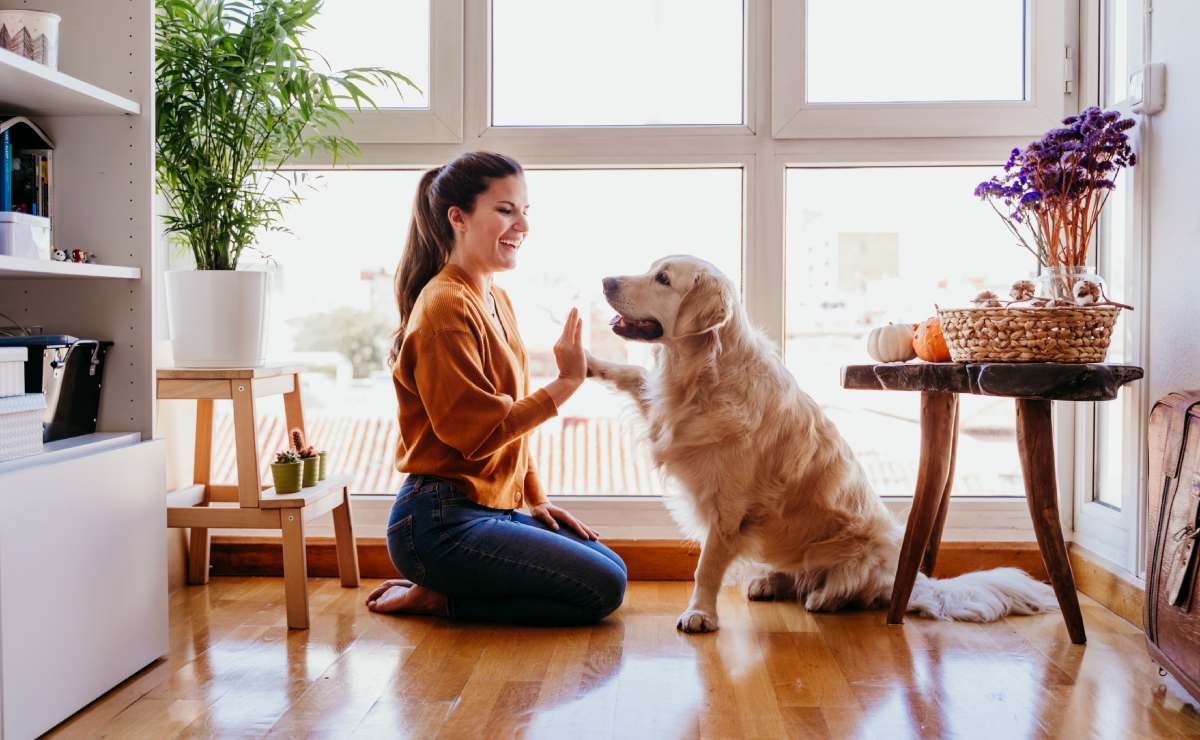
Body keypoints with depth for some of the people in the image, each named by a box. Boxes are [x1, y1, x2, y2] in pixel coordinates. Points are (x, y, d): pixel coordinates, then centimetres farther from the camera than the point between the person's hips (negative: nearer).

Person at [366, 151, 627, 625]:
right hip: (441, 522, -10)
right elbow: (479, 432, -21)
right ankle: (436, 598, -1)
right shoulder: (445, 307, -17)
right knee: (601, 589, -11)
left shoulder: (497, 301, 13)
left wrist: (535, 500, 12)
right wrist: (566, 383, -19)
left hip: (492, 510, 10)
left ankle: (440, 592, 11)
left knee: (612, 568, 13)